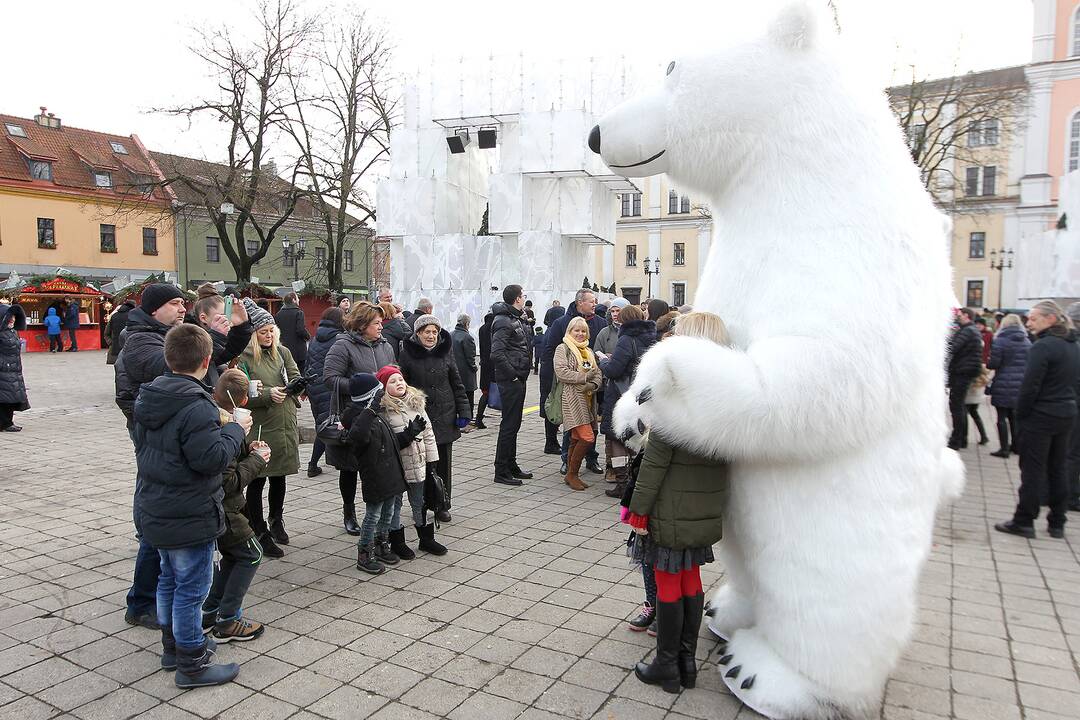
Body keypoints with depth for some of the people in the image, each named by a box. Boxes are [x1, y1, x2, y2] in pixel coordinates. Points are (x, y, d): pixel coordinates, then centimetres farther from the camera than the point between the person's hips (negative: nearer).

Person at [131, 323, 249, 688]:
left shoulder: (147, 398, 3)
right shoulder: (196, 407, -26)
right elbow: (211, 459, -27)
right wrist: (235, 430, -12)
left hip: (154, 513, 9)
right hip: (190, 517, -9)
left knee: (169, 579, 23)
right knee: (191, 588, 3)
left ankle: (172, 646, 38)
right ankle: (191, 664, 15)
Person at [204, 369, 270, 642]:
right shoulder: (222, 426, -26)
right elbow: (228, 481, -24)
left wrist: (247, 449, 4)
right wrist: (256, 460, -13)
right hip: (219, 508, -9)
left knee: (232, 555, 23)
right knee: (251, 554, 6)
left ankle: (208, 614, 29)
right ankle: (227, 622, 11)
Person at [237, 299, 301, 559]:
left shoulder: (282, 352, 8)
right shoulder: (243, 357, -9)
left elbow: (296, 378, 6)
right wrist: (267, 394, -24)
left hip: (285, 425, 5)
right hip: (259, 428, -5)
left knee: (279, 476, 19)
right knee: (257, 481, 5)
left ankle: (276, 521, 38)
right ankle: (260, 533, 16)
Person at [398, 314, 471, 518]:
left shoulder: (445, 352, 6)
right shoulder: (408, 354, -2)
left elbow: (457, 384, 10)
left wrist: (463, 412, 5)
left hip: (444, 417, 3)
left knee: (443, 463, 8)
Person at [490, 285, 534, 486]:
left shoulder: (514, 319, 17)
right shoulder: (504, 322, -16)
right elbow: (497, 354, -25)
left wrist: (522, 374, 13)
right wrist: (512, 374, -19)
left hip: (518, 380, 10)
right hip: (510, 380, -10)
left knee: (514, 424, 16)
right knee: (509, 424, -5)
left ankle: (511, 465, 26)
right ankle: (502, 471, 2)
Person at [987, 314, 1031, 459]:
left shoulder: (1000, 341, -10)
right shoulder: (1027, 342, 7)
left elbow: (993, 363, -13)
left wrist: (985, 365, 7)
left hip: (1003, 385, -6)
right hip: (1021, 385, 6)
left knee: (1002, 417, -1)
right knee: (1014, 416, 18)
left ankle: (1004, 448, -1)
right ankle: (1015, 445, 26)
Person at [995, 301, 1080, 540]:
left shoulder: (1043, 346, -17)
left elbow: (1030, 385, -19)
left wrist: (1021, 414, -8)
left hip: (1040, 416, -8)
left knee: (1033, 470, -1)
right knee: (1057, 470, 15)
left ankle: (1024, 522, 5)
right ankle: (1057, 523, 21)